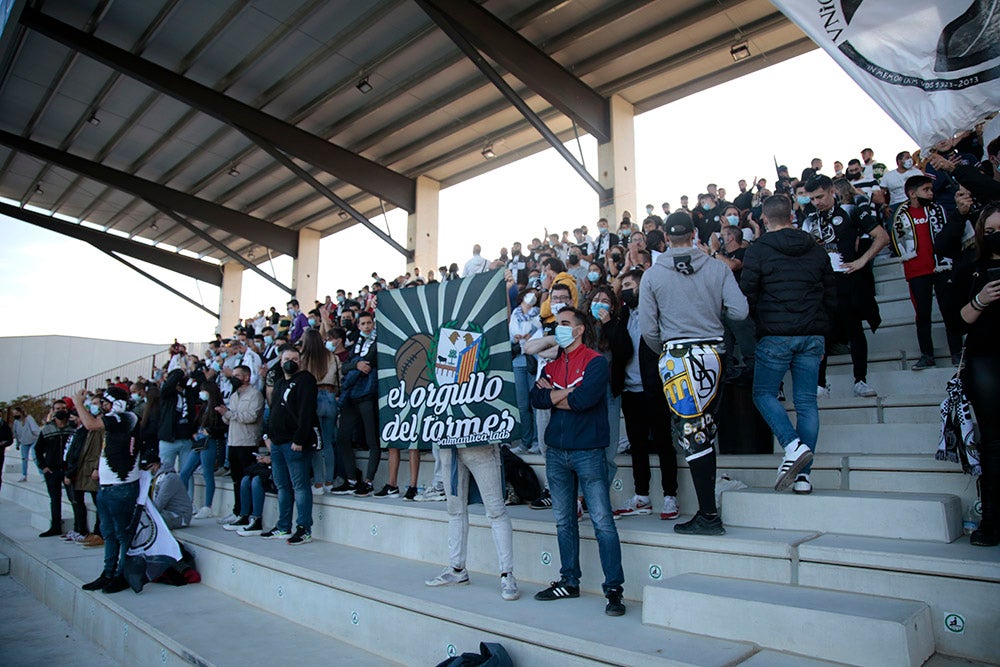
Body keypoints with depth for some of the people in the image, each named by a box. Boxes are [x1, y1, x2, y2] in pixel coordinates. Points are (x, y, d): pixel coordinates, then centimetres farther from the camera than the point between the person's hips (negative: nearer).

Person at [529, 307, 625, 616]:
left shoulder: (596, 361, -4)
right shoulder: (552, 365, 14)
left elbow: (585, 399, -19)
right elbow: (536, 398, 0)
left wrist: (553, 395, -4)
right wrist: (569, 392, -10)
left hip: (588, 451, -6)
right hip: (556, 450, 6)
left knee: (602, 521, -4)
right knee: (564, 521, 13)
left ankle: (614, 588, 4)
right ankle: (570, 581, 24)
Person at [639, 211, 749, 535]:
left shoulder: (652, 275, -2)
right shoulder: (717, 268, 1)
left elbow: (648, 329, -3)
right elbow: (739, 311, -5)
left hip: (677, 355, -2)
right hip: (714, 353, 3)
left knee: (692, 434, 0)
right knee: (707, 430, 19)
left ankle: (709, 515, 1)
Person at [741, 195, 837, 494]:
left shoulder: (757, 251, -3)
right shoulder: (816, 250, 12)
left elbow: (748, 296, -5)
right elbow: (831, 297, 15)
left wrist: (760, 322, 12)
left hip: (775, 335, -4)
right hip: (813, 335, 5)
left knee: (763, 393, 9)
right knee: (806, 401, 5)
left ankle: (793, 445, -12)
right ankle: (803, 474, 4)